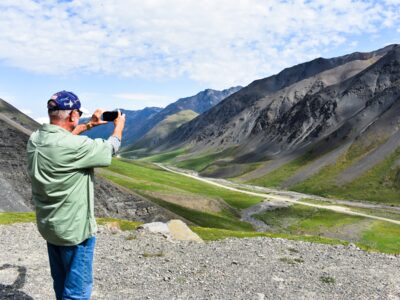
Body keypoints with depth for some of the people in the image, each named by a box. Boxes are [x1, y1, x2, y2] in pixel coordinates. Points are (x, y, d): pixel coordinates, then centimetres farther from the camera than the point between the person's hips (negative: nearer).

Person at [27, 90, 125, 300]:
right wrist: (119, 124, 9)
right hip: (74, 229, -8)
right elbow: (111, 147, -10)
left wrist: (89, 125, 23)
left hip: (48, 225, 8)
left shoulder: (35, 139, -4)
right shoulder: (74, 146, -27)